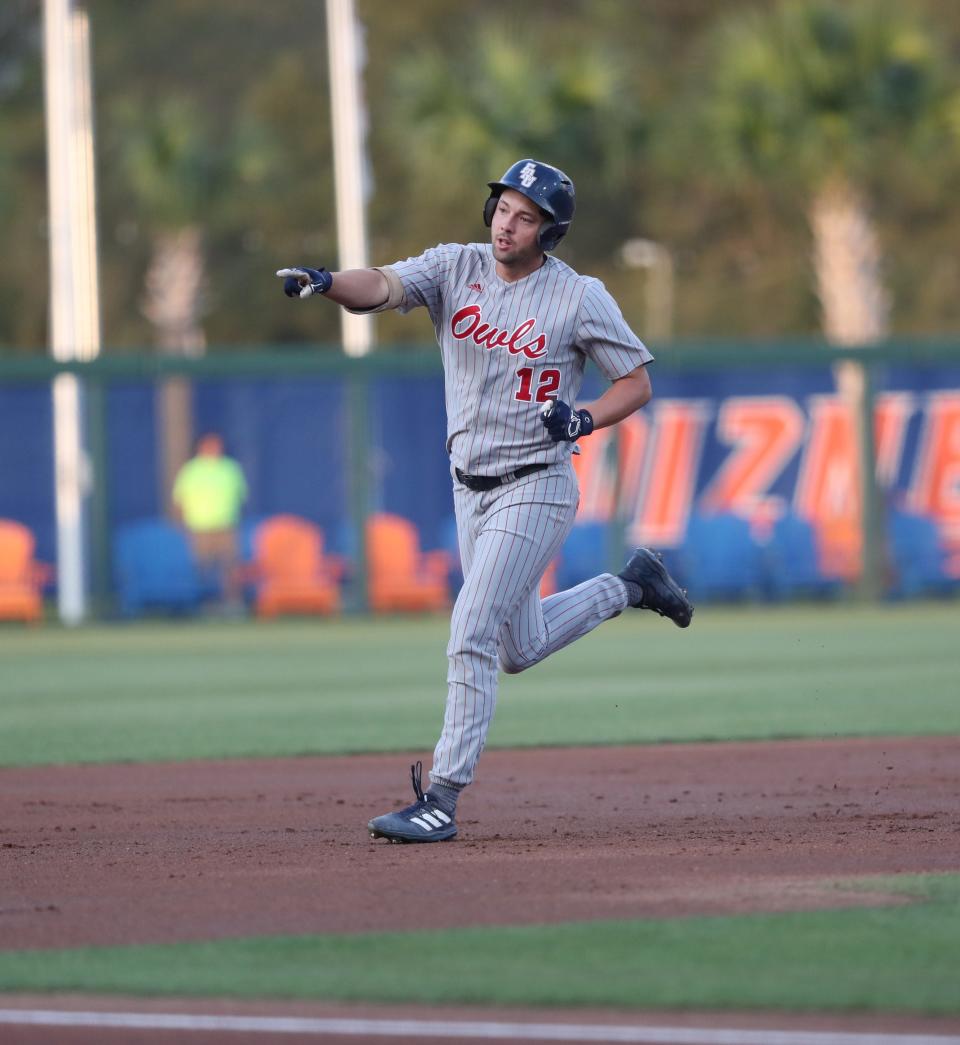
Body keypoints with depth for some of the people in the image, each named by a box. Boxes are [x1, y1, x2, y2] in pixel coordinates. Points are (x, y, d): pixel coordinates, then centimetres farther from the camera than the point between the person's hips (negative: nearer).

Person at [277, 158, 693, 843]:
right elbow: (380, 286, -19)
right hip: (471, 490, 6)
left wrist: (584, 421, -22)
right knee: (520, 649, 19)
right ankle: (629, 586, 45)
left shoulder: (579, 298, -11)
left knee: (471, 634, -16)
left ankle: (442, 799, -11)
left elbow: (637, 382, -3)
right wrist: (325, 282, -40)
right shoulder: (455, 269, -2)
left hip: (536, 488, -6)